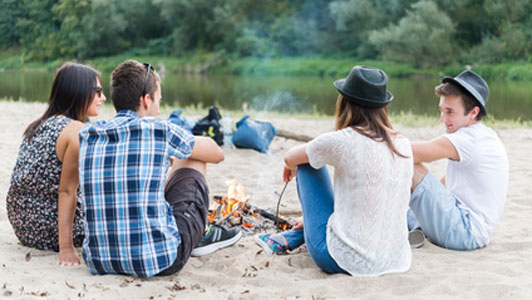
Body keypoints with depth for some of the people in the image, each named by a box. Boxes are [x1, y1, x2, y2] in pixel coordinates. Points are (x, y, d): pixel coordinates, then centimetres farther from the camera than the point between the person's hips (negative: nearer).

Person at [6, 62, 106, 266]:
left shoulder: (38, 125, 8)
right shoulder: (76, 130, -18)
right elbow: (66, 191, -22)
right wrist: (66, 248, -22)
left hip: (22, 226, 8)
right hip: (48, 230, -8)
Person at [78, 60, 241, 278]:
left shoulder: (86, 136, 6)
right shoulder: (161, 131, -7)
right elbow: (217, 154, 12)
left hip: (99, 261, 5)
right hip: (158, 261, -5)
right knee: (192, 160, 17)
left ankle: (199, 236, 48)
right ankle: (198, 236, 40)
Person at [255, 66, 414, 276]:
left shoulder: (340, 141, -14)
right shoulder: (404, 145, 3)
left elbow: (290, 159, 6)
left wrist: (292, 167, 32)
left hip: (345, 261, -5)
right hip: (396, 262, 5)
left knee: (308, 163, 12)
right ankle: (289, 239, 36)